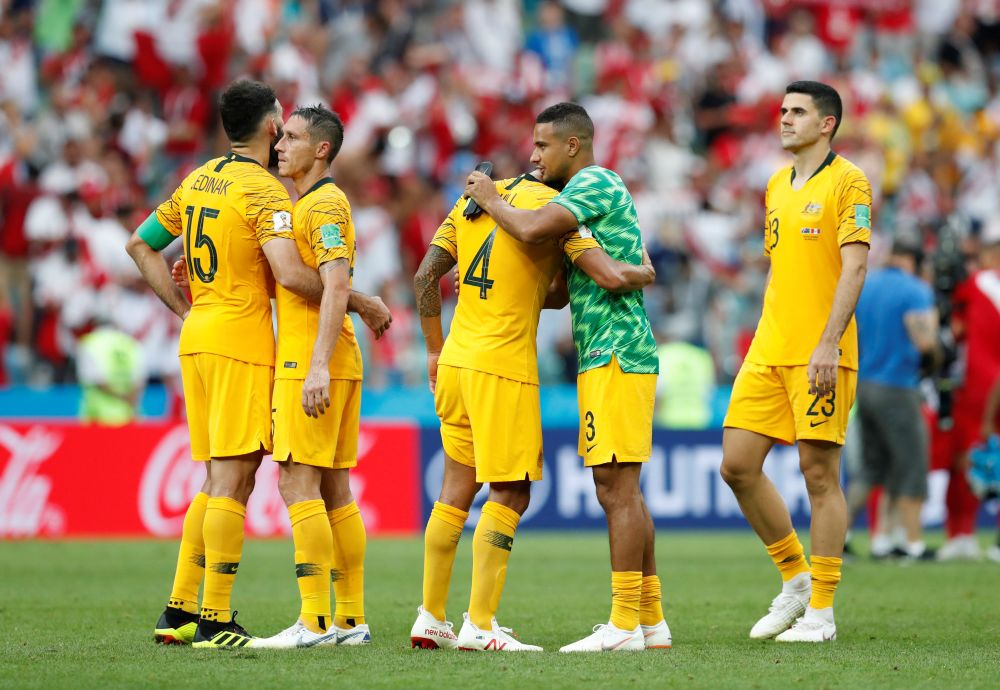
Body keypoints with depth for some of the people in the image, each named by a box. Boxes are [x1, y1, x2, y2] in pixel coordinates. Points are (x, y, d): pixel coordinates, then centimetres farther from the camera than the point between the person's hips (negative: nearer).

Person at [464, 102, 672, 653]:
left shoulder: (594, 183, -8)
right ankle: (651, 621, 12)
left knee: (617, 488, -11)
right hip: (607, 356, 10)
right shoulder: (599, 190, 23)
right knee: (623, 492, 10)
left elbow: (533, 230, -23)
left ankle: (625, 625, -12)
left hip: (614, 356, -10)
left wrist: (490, 200, -7)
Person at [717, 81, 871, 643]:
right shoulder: (777, 186, 18)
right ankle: (795, 577, 18)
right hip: (769, 350, 8)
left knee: (820, 474, -4)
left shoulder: (848, 182, -6)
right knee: (738, 465, 2)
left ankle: (821, 611, 2)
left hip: (821, 354, -8)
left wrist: (828, 343, -21)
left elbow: (855, 266, -13)